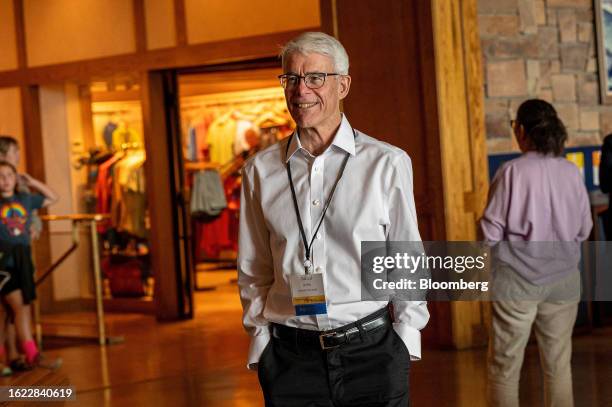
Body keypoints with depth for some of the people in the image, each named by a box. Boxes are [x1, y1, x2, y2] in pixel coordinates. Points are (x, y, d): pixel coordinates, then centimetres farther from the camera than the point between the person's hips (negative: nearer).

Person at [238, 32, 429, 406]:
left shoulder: (387, 163, -2)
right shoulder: (261, 170, 4)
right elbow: (254, 272, 9)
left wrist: (405, 341, -2)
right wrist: (260, 339, 4)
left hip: (371, 351, -1)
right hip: (291, 357, 2)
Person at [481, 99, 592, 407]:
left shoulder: (512, 171, -13)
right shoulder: (571, 172, -1)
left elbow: (490, 232, -11)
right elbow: (584, 230, 5)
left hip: (518, 278, -4)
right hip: (563, 278, 4)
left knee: (504, 366, 6)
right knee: (558, 365, 12)